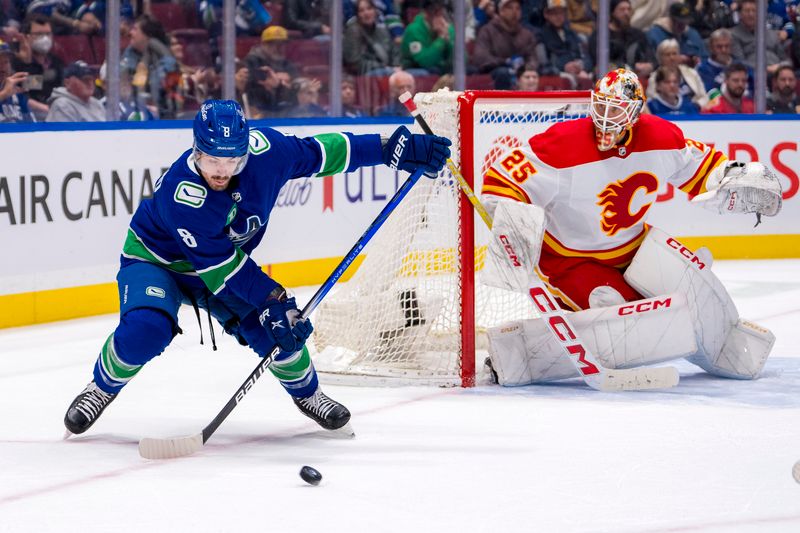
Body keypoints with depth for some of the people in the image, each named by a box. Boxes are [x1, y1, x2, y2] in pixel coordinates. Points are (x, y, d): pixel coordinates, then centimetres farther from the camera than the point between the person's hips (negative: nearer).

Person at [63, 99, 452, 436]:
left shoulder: (265, 149, -25)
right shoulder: (181, 193, -39)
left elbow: (317, 153, -9)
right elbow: (218, 263, -32)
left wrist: (393, 147, -8)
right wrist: (272, 299, -33)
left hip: (226, 260, 5)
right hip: (155, 259, -5)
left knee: (277, 327, -10)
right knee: (145, 331, -30)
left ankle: (306, 393, 21)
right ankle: (101, 389, 0)